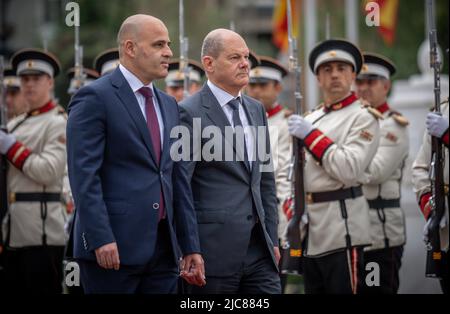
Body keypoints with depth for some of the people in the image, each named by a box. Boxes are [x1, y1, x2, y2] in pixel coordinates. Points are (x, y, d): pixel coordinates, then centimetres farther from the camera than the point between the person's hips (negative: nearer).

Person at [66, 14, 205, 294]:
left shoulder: (168, 105, 18)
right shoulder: (95, 98, -5)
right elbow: (84, 174, -12)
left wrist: (191, 247, 13)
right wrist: (101, 239, -20)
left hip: (163, 248, 7)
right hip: (114, 247, -7)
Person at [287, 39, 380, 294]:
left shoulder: (363, 117, -5)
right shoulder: (309, 119, 17)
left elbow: (350, 170, -18)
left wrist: (311, 135, -13)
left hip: (342, 230, -7)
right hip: (309, 231, 7)